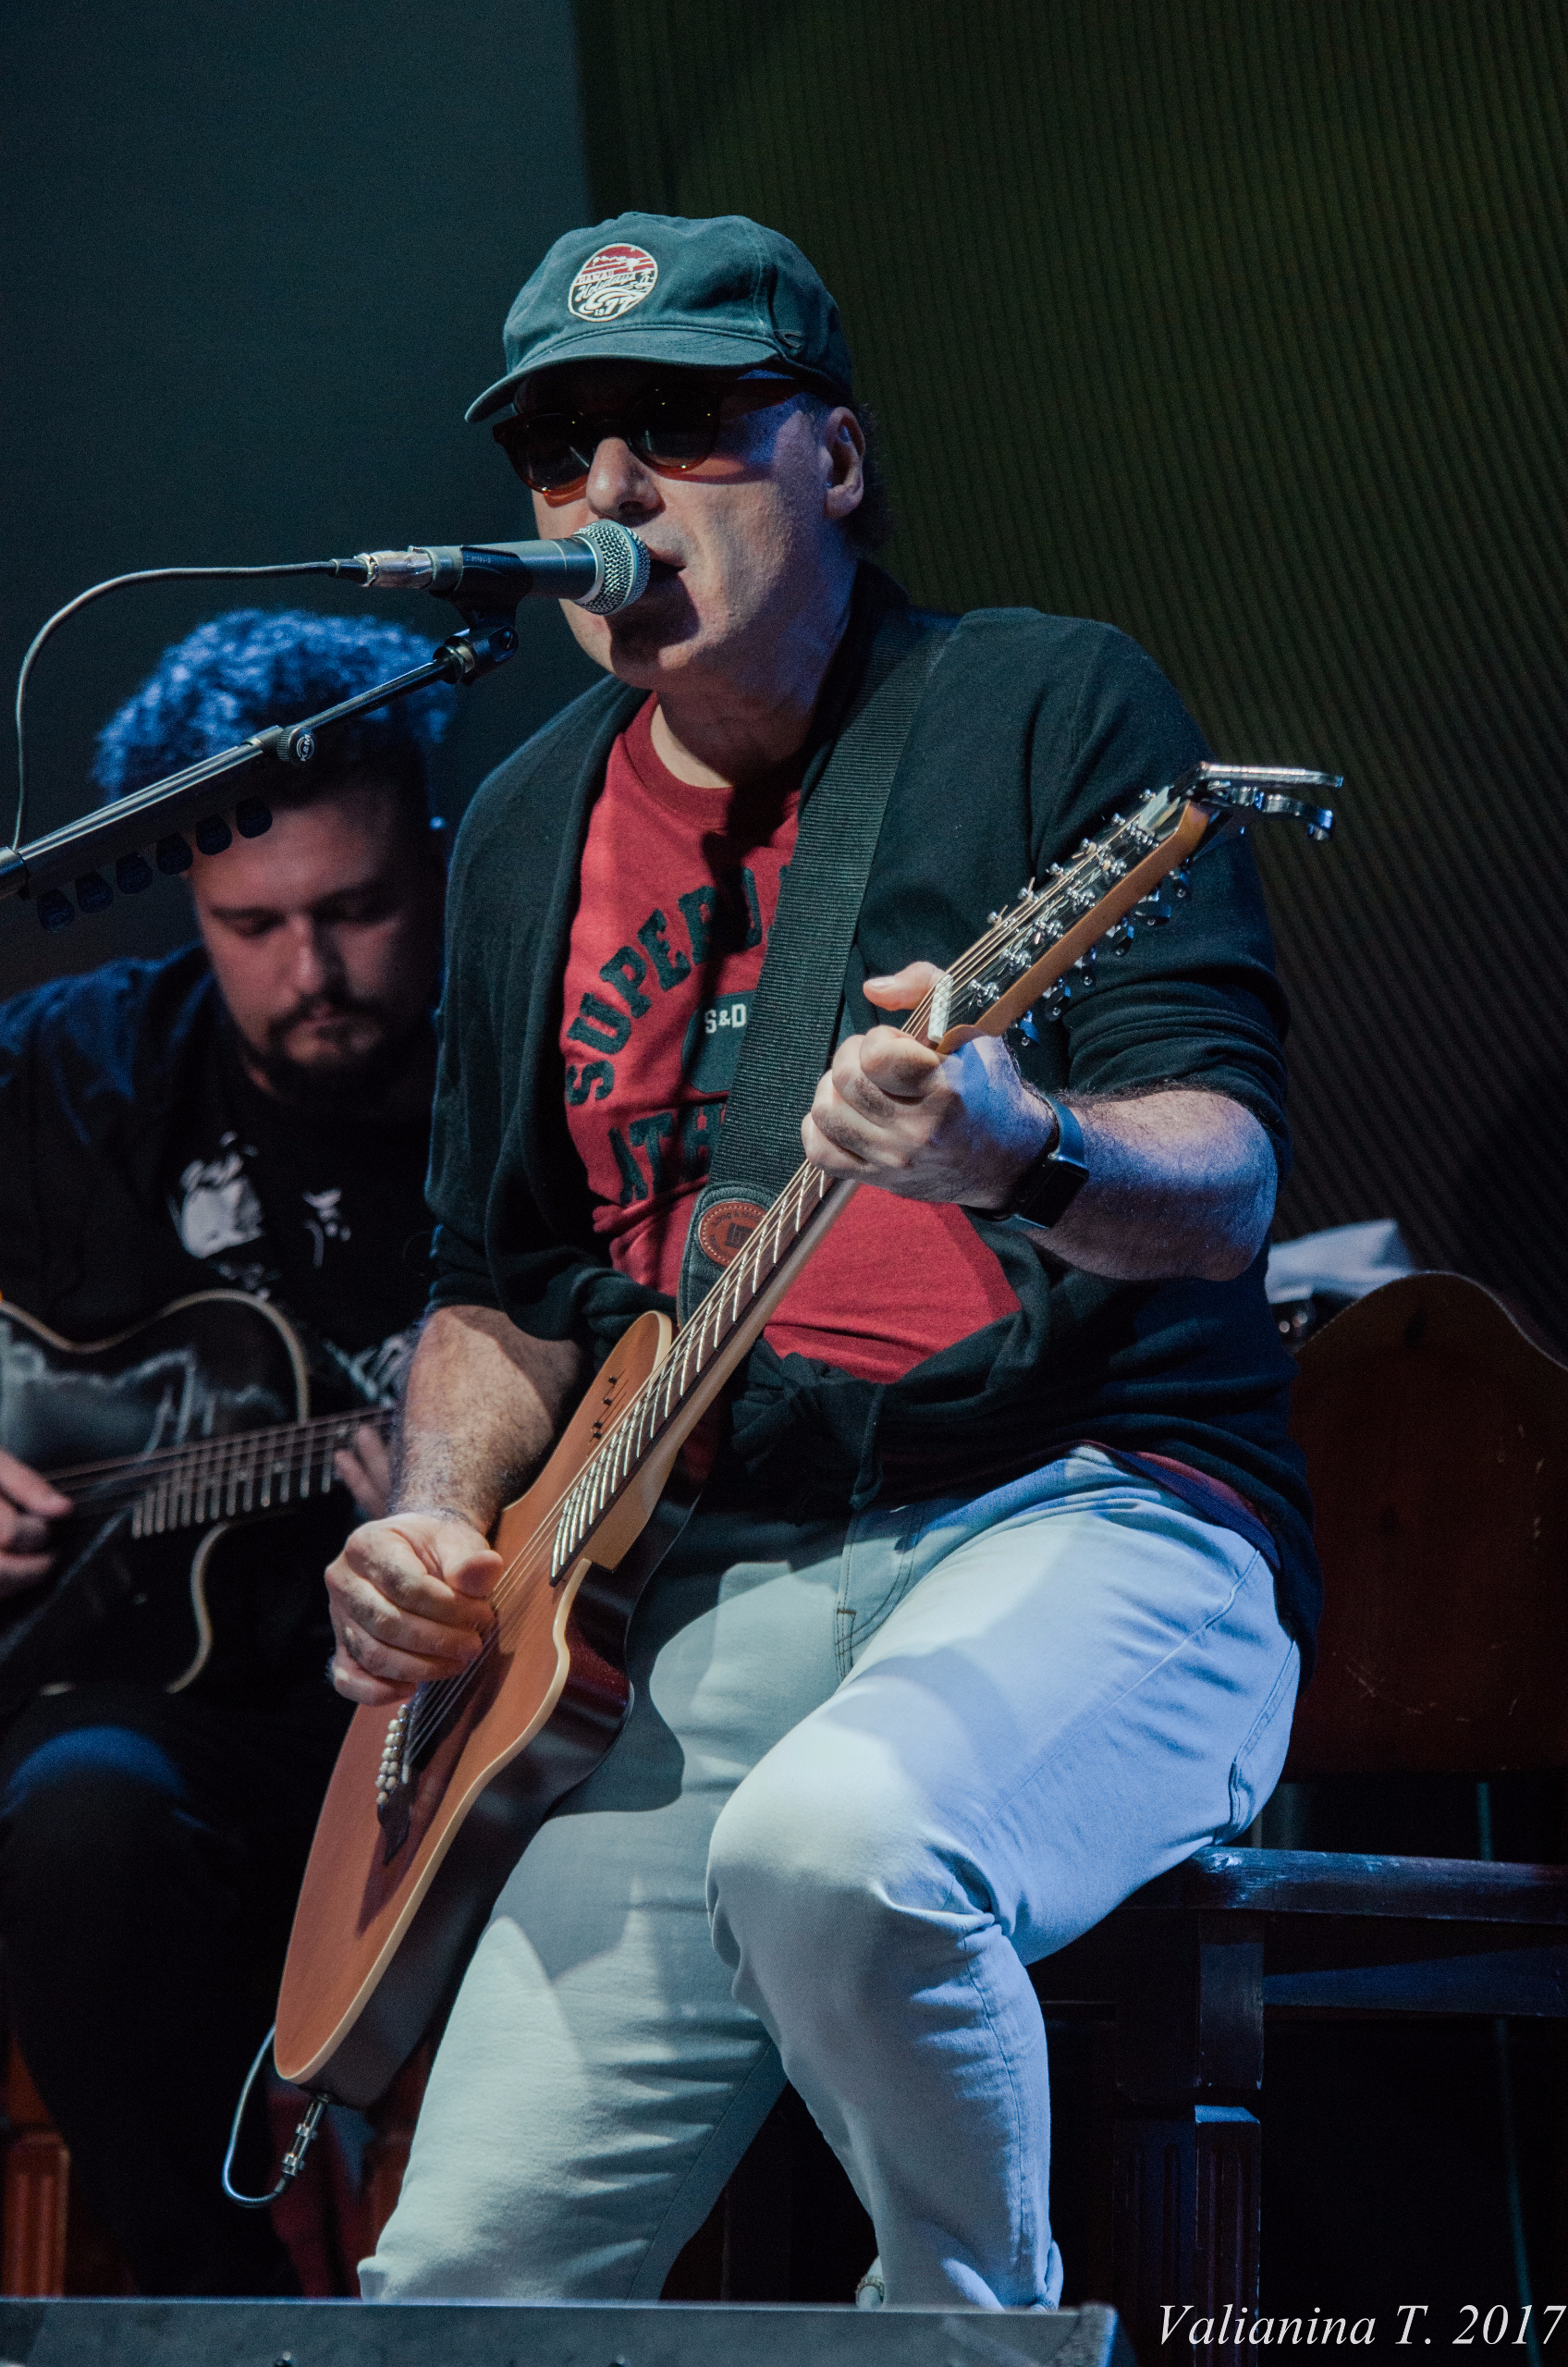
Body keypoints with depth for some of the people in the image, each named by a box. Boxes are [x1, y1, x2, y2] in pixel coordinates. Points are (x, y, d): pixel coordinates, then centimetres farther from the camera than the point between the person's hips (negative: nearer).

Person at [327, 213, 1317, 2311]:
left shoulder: (1051, 704, -1)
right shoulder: (530, 835, 16)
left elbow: (1225, 1177, -12)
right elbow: (501, 1275, 23)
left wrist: (1021, 1152, -34)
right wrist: (437, 1525, 3)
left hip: (1100, 1511, -5)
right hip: (716, 1580, 5)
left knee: (834, 1838, -37)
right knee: (471, 2268, -9)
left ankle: (979, 2310, -9)